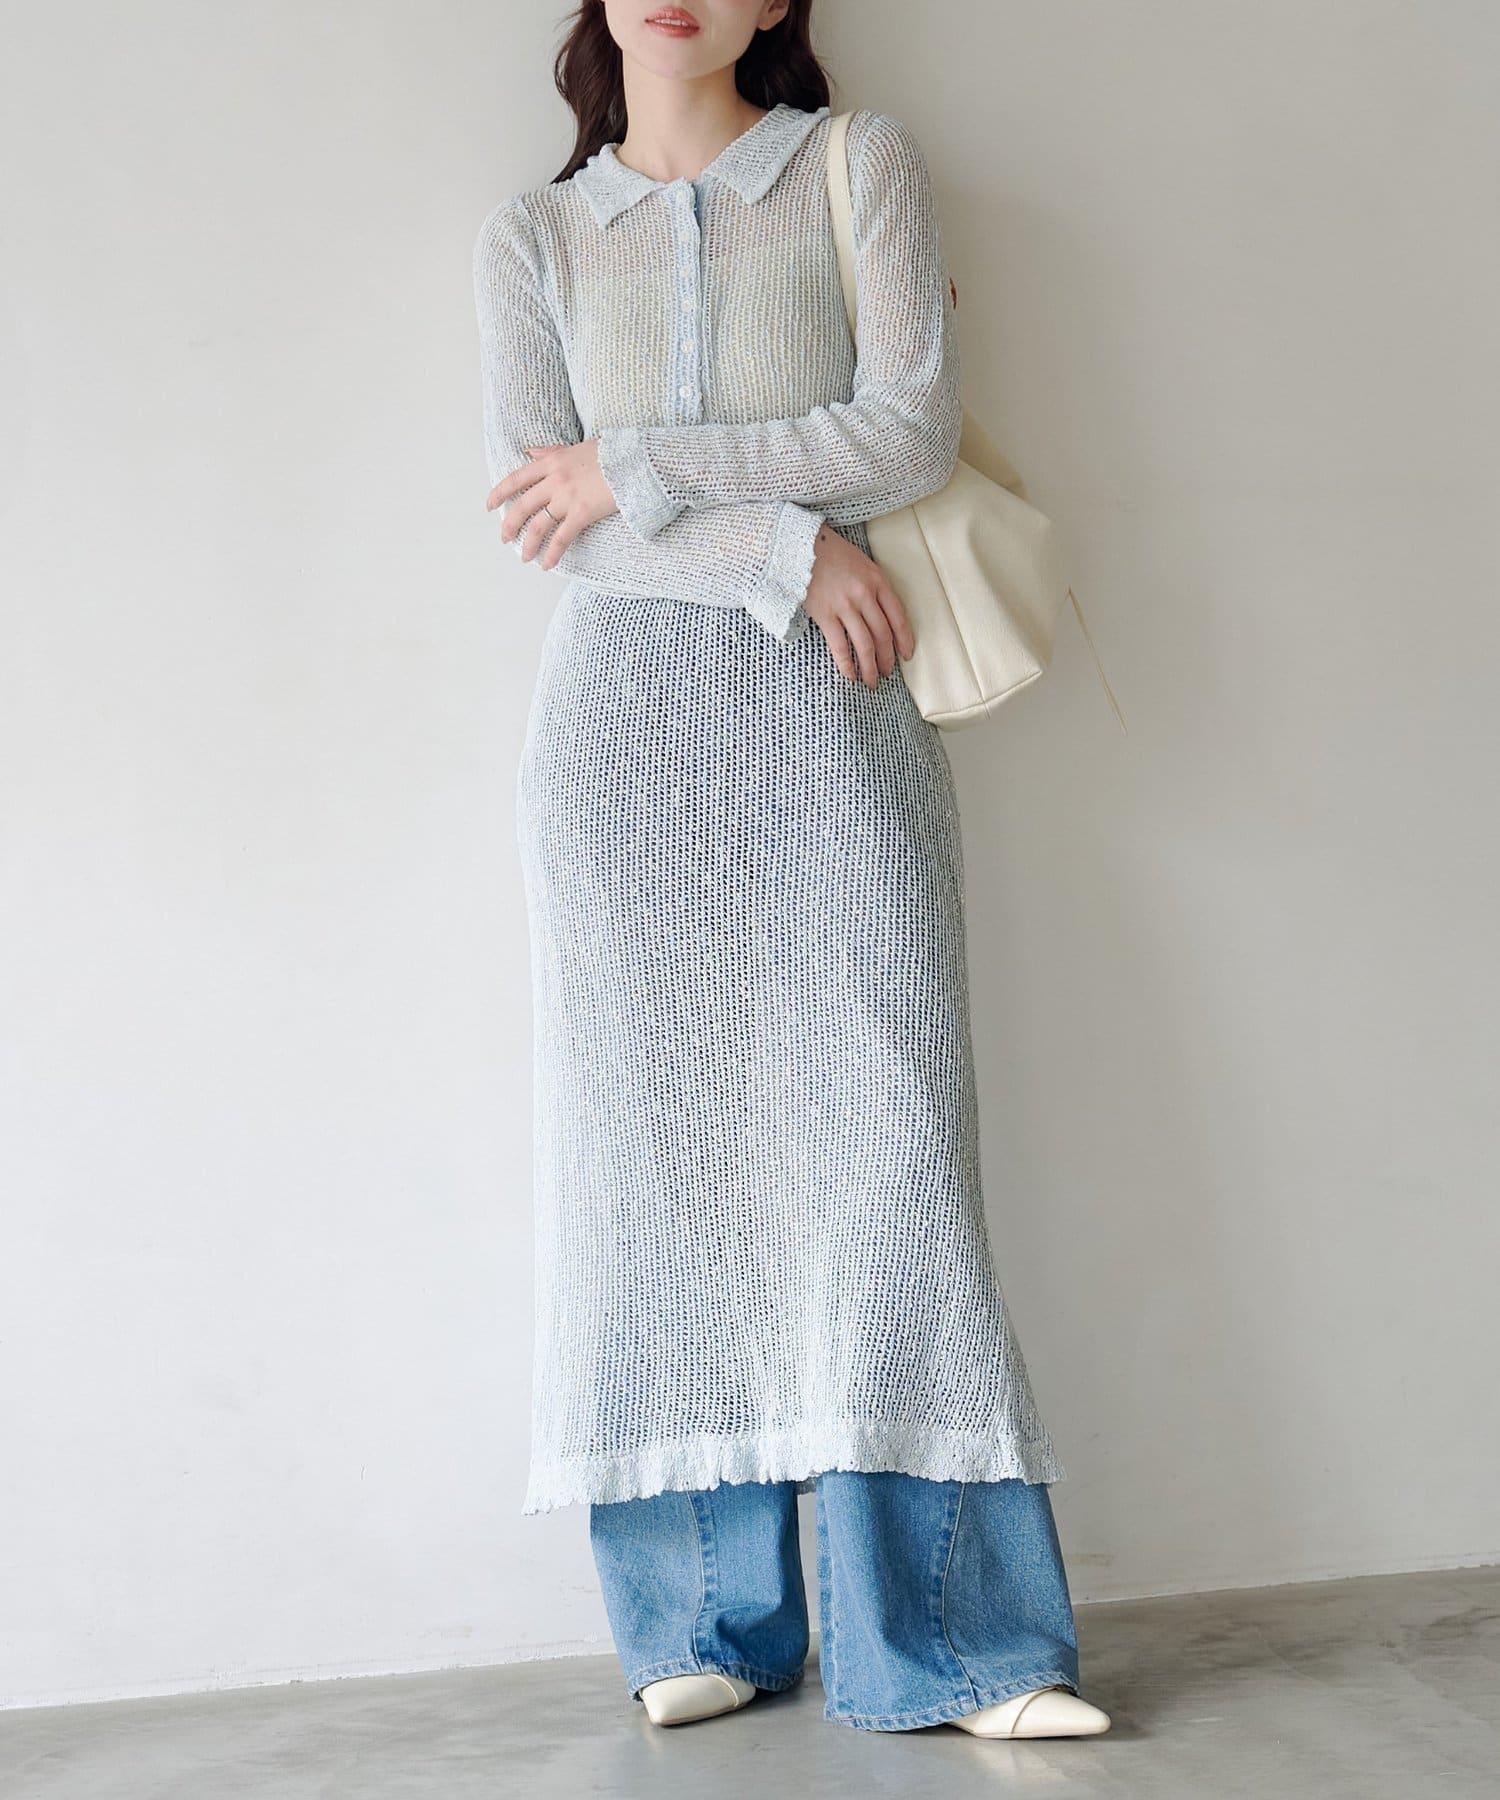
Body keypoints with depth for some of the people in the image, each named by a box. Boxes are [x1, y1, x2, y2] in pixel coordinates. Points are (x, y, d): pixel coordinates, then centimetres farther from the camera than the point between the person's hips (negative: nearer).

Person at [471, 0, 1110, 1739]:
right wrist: (781, 545, -11)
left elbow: (912, 432, -4)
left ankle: (956, 1637, -1)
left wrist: (636, 469, -6)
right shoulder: (533, 234, 14)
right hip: (625, 717, 2)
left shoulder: (863, 166, 10)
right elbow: (536, 511, 1)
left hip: (835, 718, -1)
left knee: (879, 1140, -7)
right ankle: (702, 1618, 10)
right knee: (655, 1145, 0)